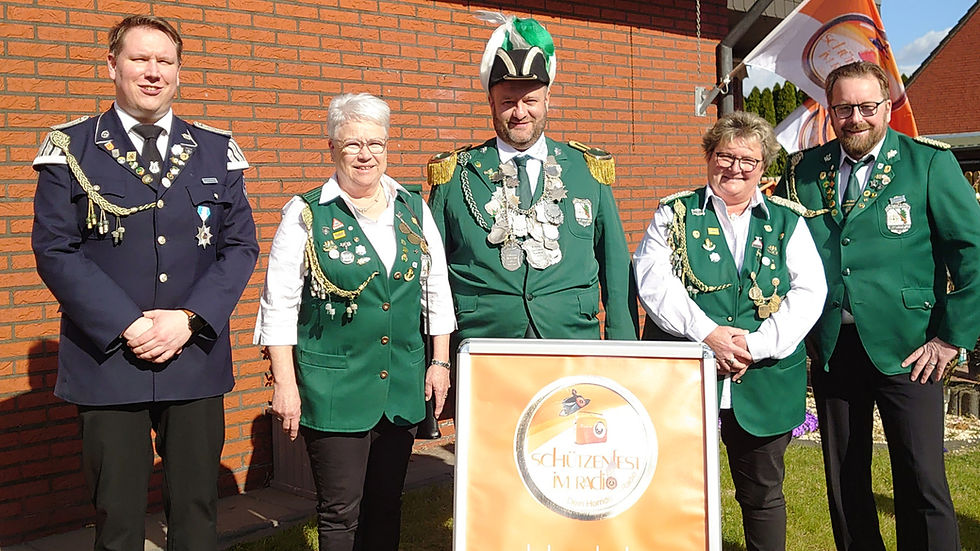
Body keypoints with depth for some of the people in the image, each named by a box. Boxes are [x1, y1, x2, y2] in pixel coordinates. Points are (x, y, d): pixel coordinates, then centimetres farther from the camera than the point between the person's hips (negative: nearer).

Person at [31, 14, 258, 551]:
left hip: (197, 360, 2)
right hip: (106, 362, -2)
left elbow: (240, 244, 4)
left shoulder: (216, 150, 8)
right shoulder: (72, 148, 1)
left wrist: (190, 318, -10)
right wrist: (126, 325, -14)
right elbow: (55, 250, -5)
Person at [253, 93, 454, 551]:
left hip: (403, 385, 4)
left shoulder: (414, 209, 6)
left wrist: (439, 362, 8)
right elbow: (279, 305, -5)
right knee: (340, 511, 3)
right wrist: (285, 385, -8)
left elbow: (437, 290, 12)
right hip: (334, 387, -3)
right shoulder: (306, 214, -5)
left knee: (386, 503, 14)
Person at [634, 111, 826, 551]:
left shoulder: (788, 221, 10)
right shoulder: (675, 213, 6)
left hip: (764, 383, 2)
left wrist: (758, 345, -14)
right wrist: (707, 333, -17)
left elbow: (809, 292, -1)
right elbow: (653, 281, -7)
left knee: (762, 493, 13)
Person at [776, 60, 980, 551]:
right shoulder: (803, 171, 7)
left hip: (906, 349, -3)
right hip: (830, 346, 4)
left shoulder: (929, 163, -2)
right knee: (843, 483, 12)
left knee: (922, 484, -2)